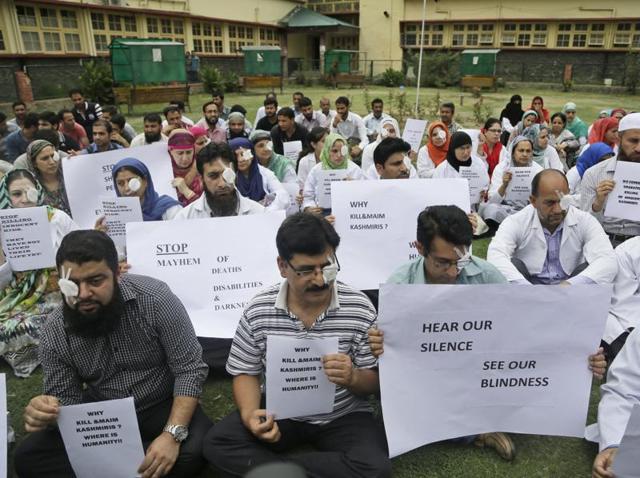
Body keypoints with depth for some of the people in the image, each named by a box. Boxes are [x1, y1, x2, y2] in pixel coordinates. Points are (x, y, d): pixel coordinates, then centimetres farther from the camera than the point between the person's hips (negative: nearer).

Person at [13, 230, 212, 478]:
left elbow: (190, 369, -20)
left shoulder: (155, 297, -24)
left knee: (194, 450, -30)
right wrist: (46, 414, -28)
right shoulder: (55, 331, -11)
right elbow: (65, 399, -4)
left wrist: (172, 434, -31)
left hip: (162, 406, -3)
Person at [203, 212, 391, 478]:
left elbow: (374, 382, -7)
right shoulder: (257, 310, -11)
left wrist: (353, 378, -31)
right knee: (216, 443, -17)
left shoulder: (359, 308, -16)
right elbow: (246, 372, 0)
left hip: (343, 416, 0)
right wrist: (249, 413, -20)